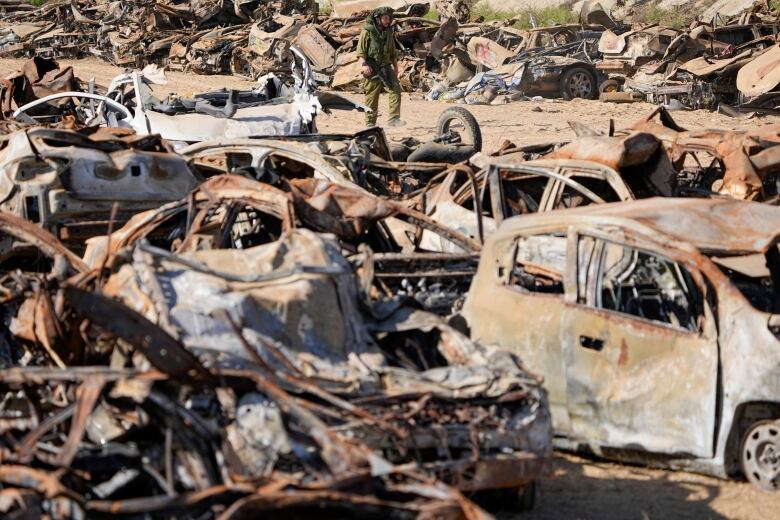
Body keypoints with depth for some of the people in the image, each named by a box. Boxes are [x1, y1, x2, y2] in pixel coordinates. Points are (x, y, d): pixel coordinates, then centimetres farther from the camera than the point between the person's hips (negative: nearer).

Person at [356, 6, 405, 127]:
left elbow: (393, 52, 21)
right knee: (372, 97, -1)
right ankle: (370, 123, 7)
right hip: (372, 69, -5)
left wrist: (396, 68, 19)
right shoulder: (367, 31, -5)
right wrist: (363, 64, -22)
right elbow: (361, 51, -10)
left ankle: (394, 119, -15)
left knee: (395, 90, -12)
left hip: (386, 67, 5)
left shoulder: (388, 32, 14)